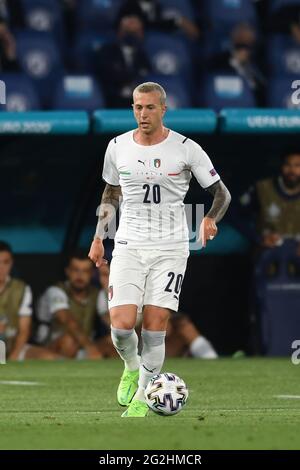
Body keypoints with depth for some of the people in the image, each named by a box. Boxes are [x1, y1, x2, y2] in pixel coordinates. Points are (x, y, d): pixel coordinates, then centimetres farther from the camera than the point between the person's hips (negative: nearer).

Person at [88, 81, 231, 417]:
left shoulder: (186, 149, -4)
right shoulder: (118, 147, 4)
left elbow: (221, 193, 3)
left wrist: (211, 219, -17)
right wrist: (98, 238, 15)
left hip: (171, 248, -2)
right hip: (128, 247, 2)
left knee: (154, 327, -8)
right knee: (121, 325, -12)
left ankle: (142, 397, 8)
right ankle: (131, 368, 21)